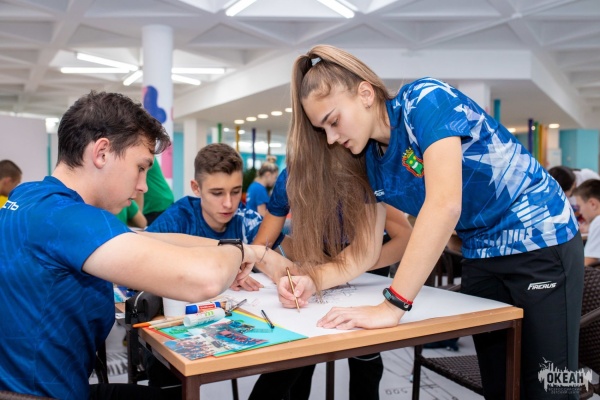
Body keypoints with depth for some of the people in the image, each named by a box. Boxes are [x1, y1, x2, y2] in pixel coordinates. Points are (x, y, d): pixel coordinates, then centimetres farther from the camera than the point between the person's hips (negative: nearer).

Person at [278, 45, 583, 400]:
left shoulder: (426, 100, -22)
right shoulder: (370, 161, -1)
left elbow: (445, 205, -35)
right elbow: (365, 251, 2)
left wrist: (392, 306, -37)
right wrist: (314, 280, -17)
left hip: (540, 243, -6)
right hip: (481, 259, 7)